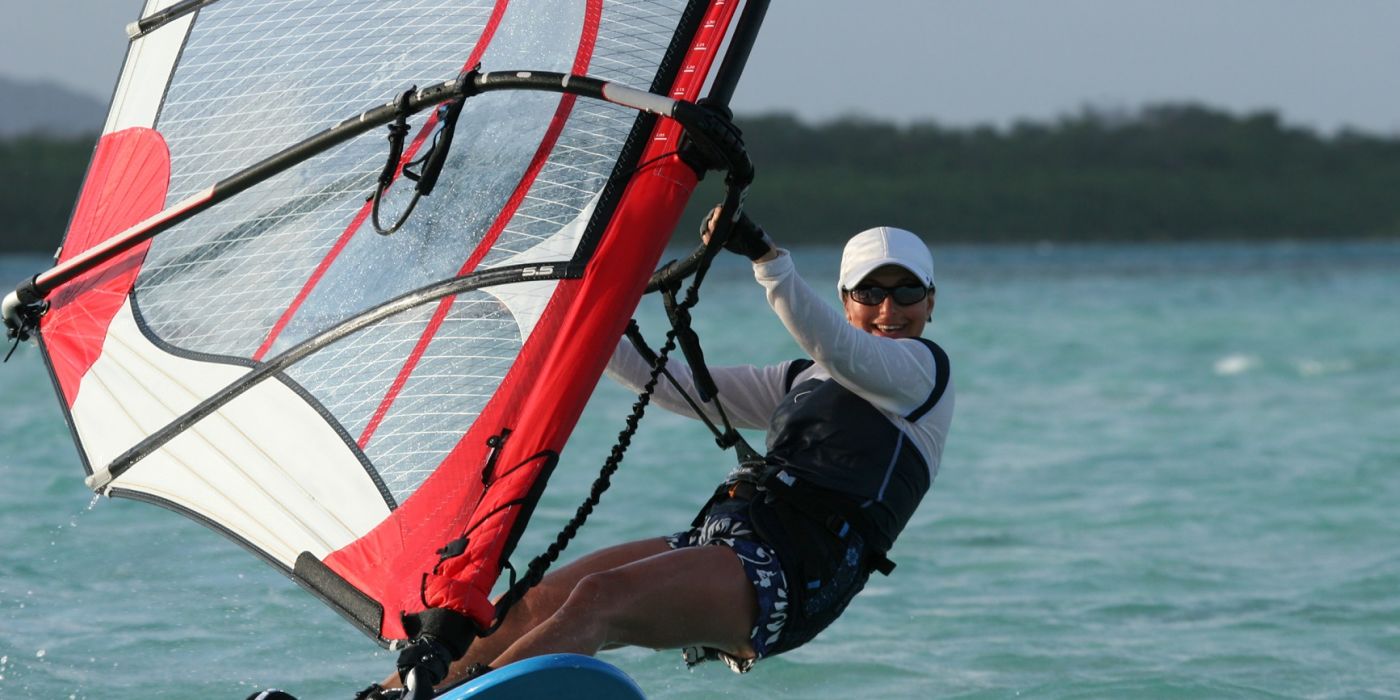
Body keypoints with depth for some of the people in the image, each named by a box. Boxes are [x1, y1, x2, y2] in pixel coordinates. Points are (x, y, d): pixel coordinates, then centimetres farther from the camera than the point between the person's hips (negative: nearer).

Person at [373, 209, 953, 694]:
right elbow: (679, 387, 28)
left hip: (787, 574, -8)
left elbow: (835, 349, -15)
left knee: (598, 599, -29)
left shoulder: (920, 367, 6)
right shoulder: (802, 381, 29)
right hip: (718, 540, 8)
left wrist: (765, 256, -28)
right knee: (532, 605, -10)